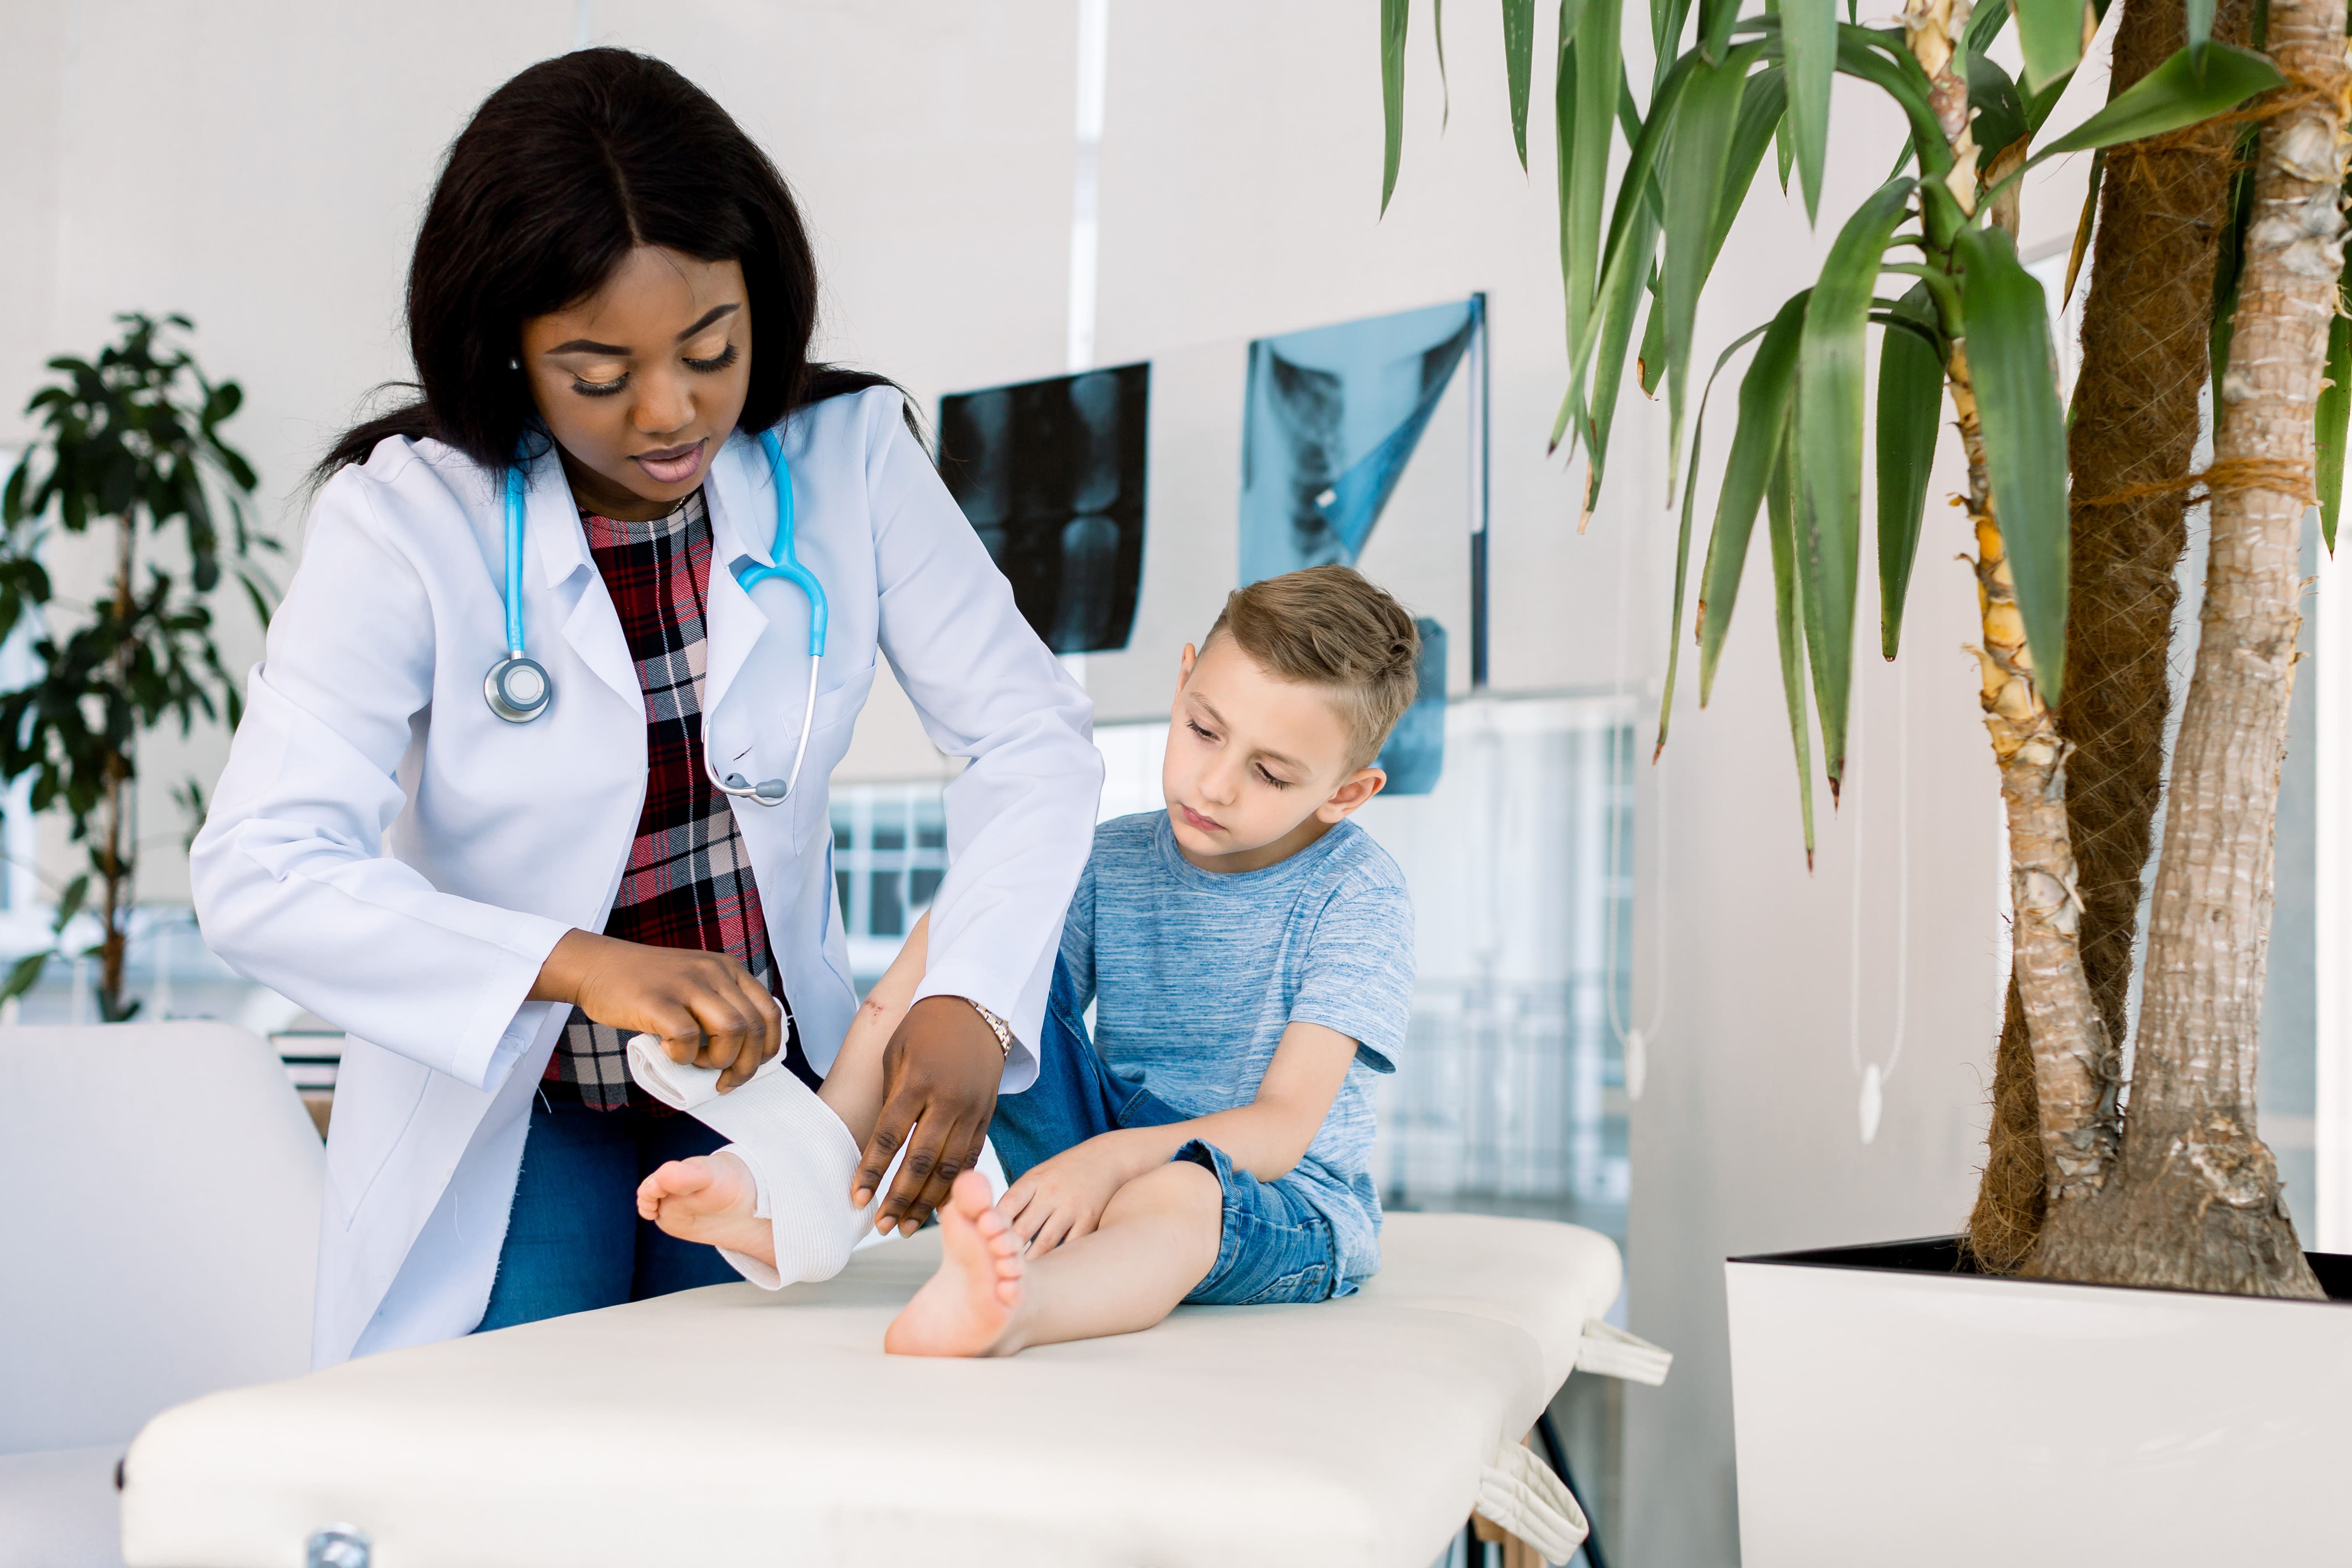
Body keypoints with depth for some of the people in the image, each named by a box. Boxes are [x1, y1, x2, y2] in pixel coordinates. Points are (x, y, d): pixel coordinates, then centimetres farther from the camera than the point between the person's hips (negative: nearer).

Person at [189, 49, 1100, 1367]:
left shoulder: (847, 458, -9)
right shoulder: (406, 519, -17)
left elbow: (1033, 736, -9)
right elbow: (260, 871, -25)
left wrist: (971, 1002, -27)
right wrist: (582, 965, -39)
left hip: (763, 1081, 3)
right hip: (498, 1111, -2)